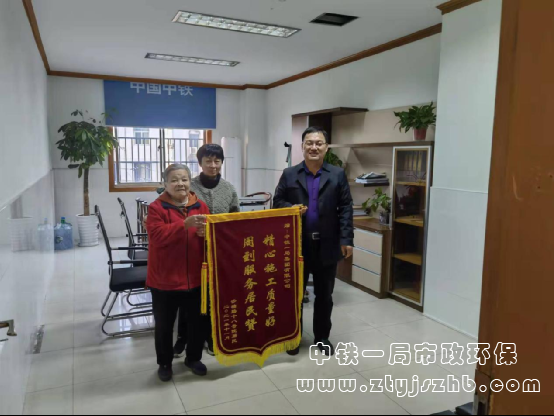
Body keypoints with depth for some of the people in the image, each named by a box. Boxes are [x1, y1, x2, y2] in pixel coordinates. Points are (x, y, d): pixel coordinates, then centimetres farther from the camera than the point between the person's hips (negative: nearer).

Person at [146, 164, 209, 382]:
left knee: (198, 322, 15)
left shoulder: (201, 206, 3)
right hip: (164, 279, -3)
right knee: (164, 325, 13)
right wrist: (185, 224, -31)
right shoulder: (156, 208, -8)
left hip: (195, 277, 3)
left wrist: (205, 233, -18)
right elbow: (157, 236, -21)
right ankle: (164, 363, 34)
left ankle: (193, 357, 38)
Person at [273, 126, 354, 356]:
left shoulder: (338, 175, 3)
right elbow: (277, 202, 5)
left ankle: (322, 337, 31)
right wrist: (291, 209, -17)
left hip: (327, 245, 0)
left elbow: (346, 208, -1)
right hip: (297, 245, 0)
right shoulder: (289, 174, 4)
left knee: (324, 295, 13)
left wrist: (346, 239, -8)